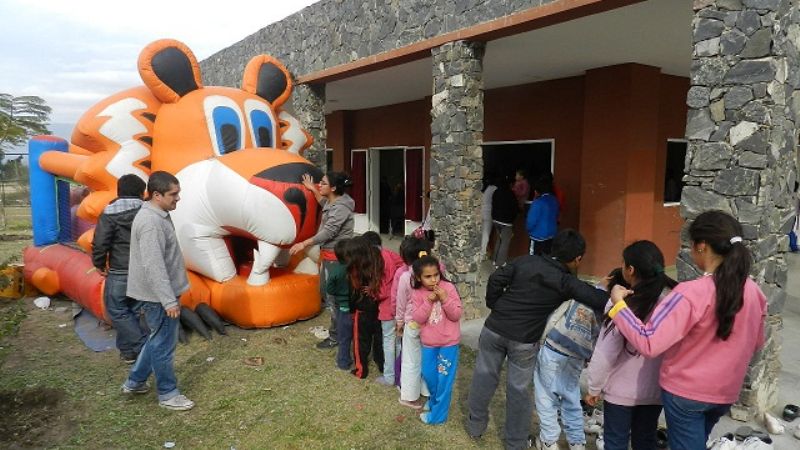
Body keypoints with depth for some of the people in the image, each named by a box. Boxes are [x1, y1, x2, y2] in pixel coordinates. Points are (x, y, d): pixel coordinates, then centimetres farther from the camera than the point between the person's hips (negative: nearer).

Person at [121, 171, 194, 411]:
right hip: (158, 295, -10)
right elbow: (153, 266, -28)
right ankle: (168, 393, 18)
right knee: (164, 344, 4)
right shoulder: (151, 223, -24)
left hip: (160, 293, 10)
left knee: (157, 339, 22)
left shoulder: (157, 216, 9)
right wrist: (169, 300, -26)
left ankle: (134, 381, 36)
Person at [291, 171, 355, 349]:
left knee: (334, 297, -2)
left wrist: (304, 244, -25)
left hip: (336, 257, -11)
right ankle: (339, 326, 34)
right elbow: (325, 204, 33)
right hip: (328, 254, 11)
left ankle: (335, 336, 10)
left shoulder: (341, 208, -22)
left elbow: (328, 232, -27)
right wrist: (313, 189, 28)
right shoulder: (333, 201, 8)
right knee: (325, 291, 20)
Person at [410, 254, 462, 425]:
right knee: (428, 375, 19)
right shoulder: (417, 294, -6)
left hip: (449, 342, -3)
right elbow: (418, 318, -12)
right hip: (428, 343, 4)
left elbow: (456, 315, -14)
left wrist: (445, 299, -28)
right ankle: (434, 400, 46)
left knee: (444, 378, 4)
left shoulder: (448, 288, -14)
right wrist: (429, 301, -24)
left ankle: (438, 414, 20)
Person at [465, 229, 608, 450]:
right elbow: (599, 300, -19)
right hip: (524, 341, -3)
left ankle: (476, 424, 34)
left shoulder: (527, 261, 0)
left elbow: (496, 279, -4)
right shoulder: (567, 282, -9)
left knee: (485, 375, 18)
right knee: (519, 389, 13)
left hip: (494, 328, 3)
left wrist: (494, 306, 8)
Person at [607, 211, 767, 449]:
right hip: (726, 392, 6)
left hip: (685, 392, -6)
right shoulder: (754, 292, -6)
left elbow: (648, 344, -31)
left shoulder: (690, 294, -27)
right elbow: (756, 344, 10)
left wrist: (619, 304, -22)